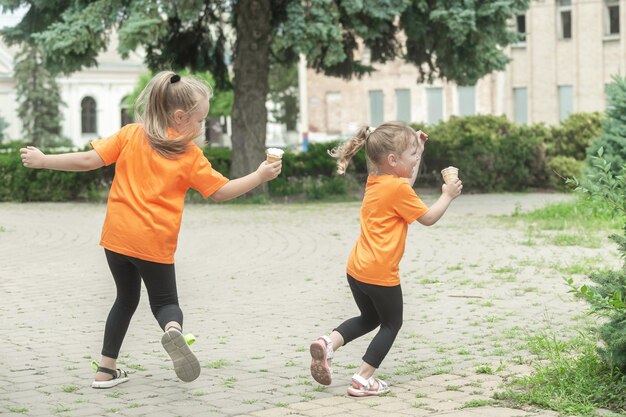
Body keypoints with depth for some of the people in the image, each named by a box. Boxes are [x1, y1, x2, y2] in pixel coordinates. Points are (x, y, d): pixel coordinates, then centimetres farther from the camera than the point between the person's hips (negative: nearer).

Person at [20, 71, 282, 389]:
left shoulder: (131, 135, 2)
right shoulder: (190, 155, -3)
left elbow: (89, 160, -3)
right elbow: (221, 192, 2)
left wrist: (42, 161, 5)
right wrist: (259, 176, 12)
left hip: (117, 236, 3)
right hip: (154, 242, -3)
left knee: (126, 298, 23)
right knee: (164, 301, 14)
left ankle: (106, 369, 20)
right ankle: (173, 330, -23)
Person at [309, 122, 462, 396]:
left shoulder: (374, 181, 9)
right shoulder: (398, 188, -15)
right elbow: (428, 218, -7)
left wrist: (418, 150, 23)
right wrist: (447, 196, 7)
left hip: (356, 269, 8)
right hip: (381, 273, -8)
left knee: (369, 318, 25)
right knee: (391, 323, 13)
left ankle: (328, 343, 2)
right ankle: (363, 379, 10)